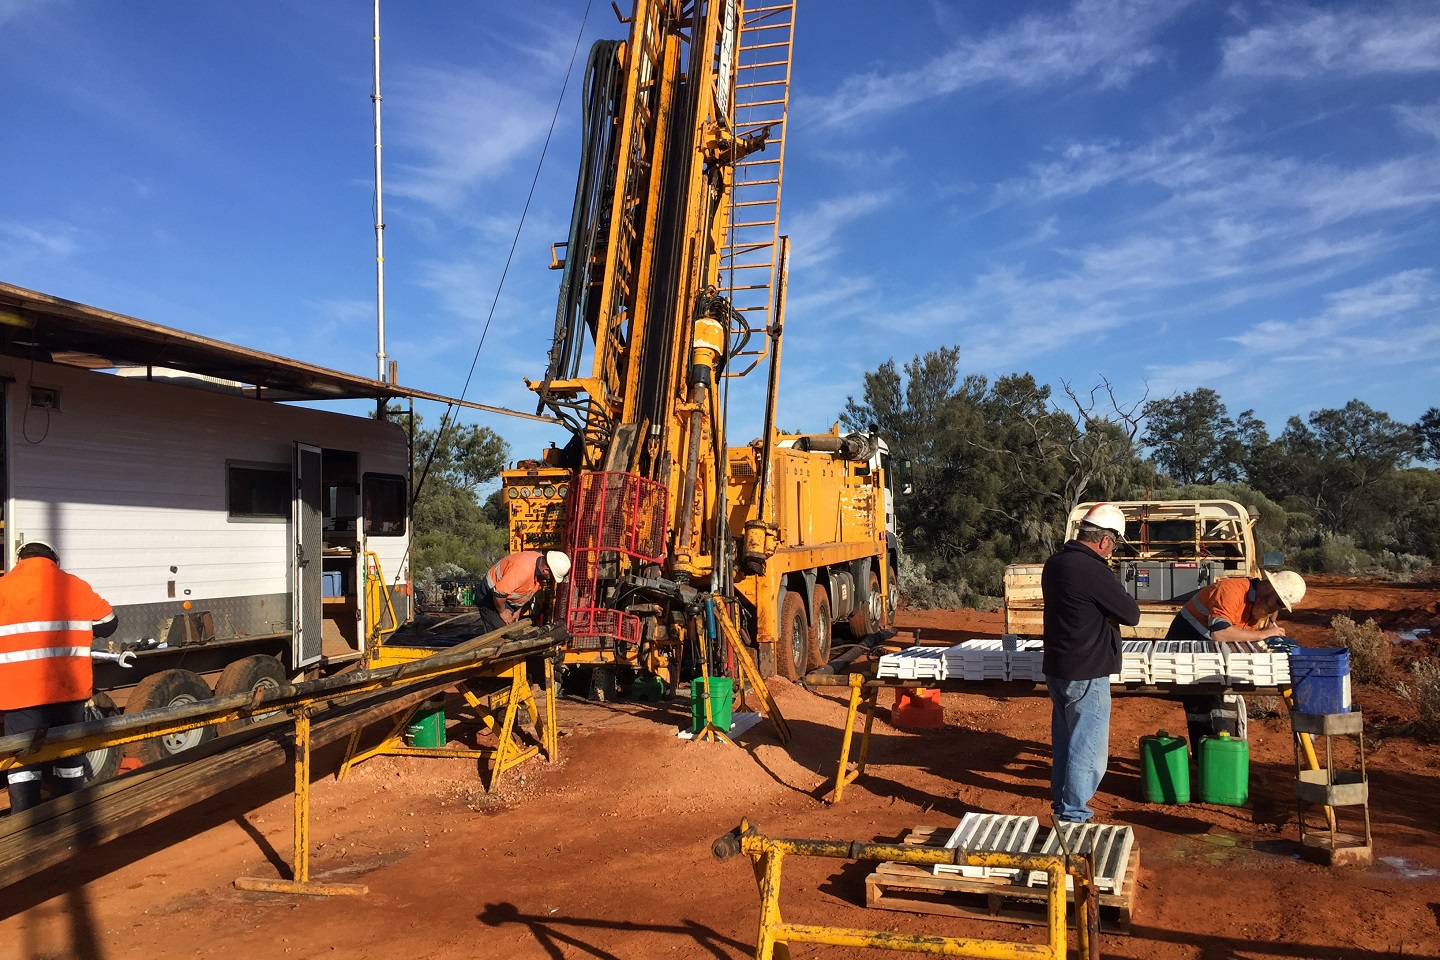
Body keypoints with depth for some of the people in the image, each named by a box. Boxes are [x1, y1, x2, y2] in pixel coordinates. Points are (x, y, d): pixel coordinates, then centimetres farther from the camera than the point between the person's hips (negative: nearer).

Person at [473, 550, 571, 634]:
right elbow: (499, 593, -35)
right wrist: (502, 612, -17)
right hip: (490, 595, -9)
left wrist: (518, 610, 7)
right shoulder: (523, 568, -38)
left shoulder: (542, 562, -9)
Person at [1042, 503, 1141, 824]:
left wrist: (1104, 613, 3)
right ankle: (1074, 816, 4)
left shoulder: (1055, 562, 7)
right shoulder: (1093, 570, -22)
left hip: (1057, 668, 9)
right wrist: (1116, 609, 4)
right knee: (1088, 748, 0)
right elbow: (1131, 614, -15)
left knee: (1064, 739, 20)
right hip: (1085, 674, -9)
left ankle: (1063, 801, 33)